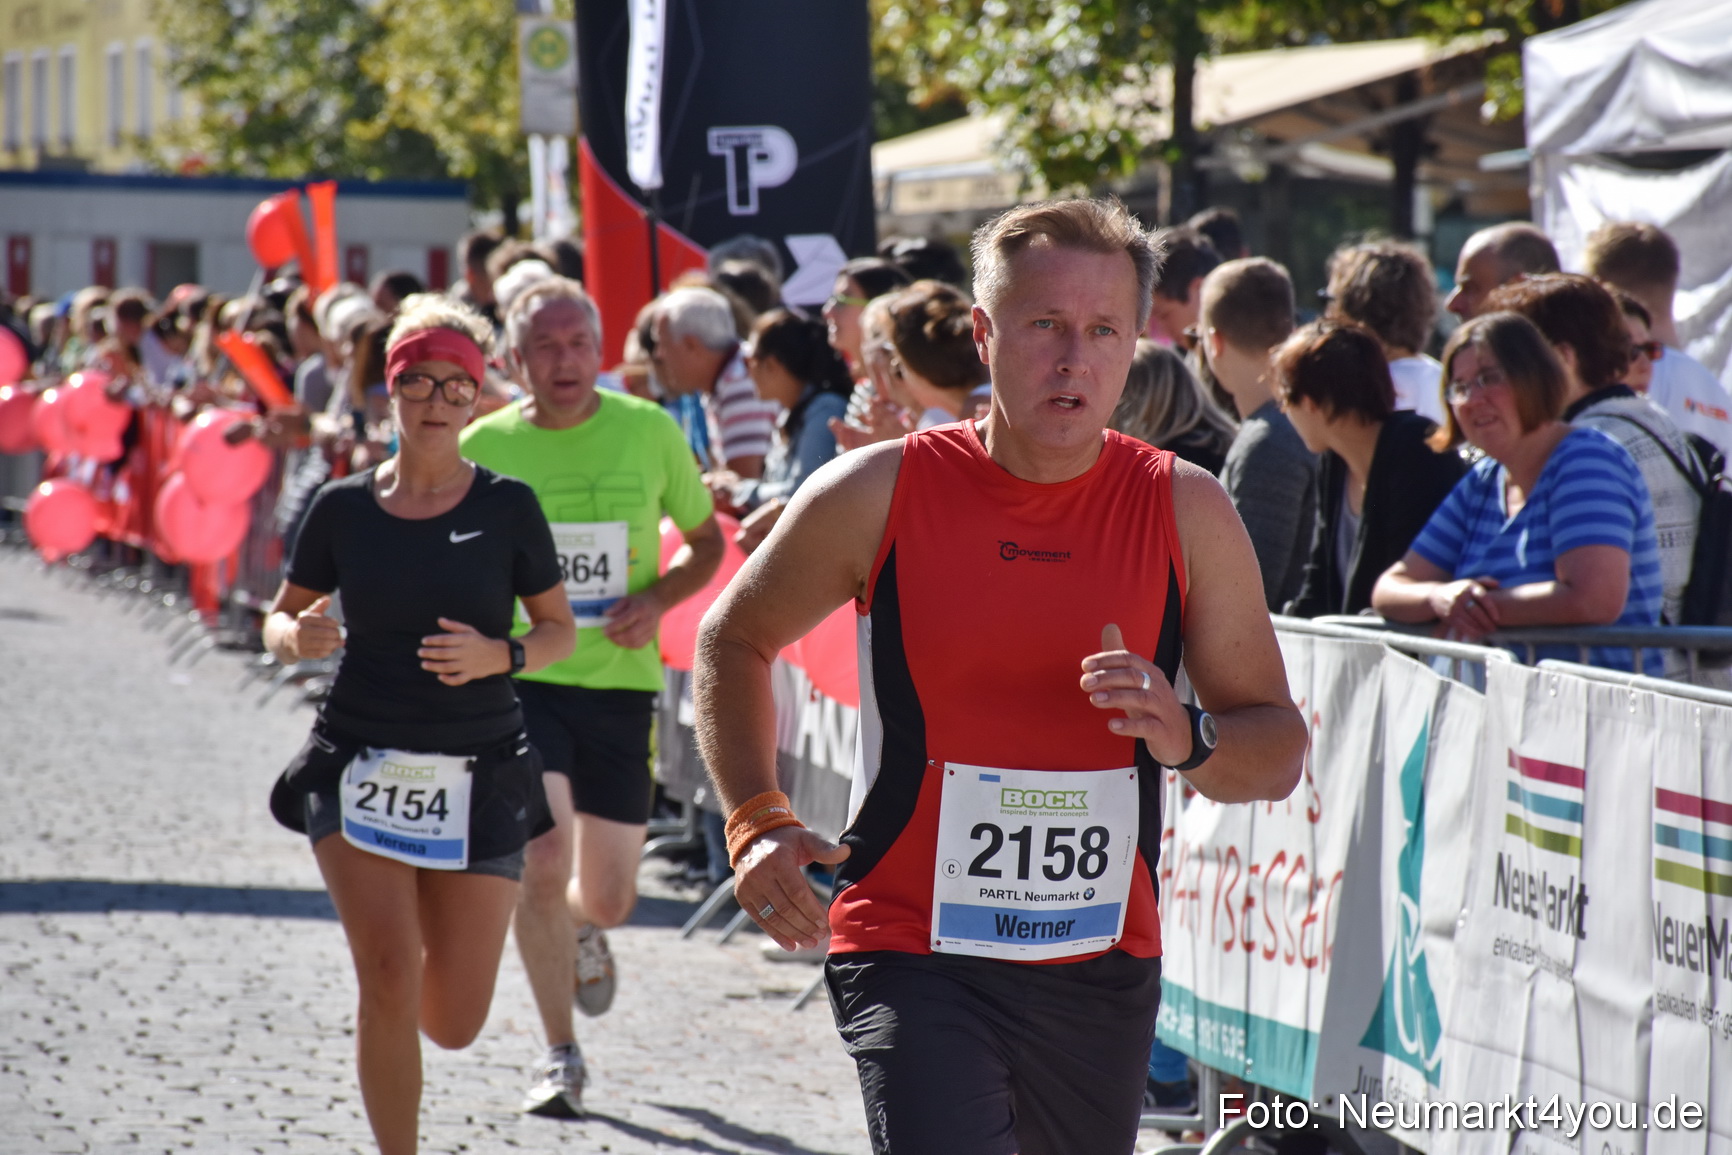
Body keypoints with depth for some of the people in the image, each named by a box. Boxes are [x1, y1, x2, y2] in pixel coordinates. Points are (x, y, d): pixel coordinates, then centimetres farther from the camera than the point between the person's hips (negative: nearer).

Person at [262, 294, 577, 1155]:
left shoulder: (506, 507, -3)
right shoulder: (343, 506, 1)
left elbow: (560, 631, 4)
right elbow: (280, 617, 11)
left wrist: (499, 655, -16)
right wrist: (297, 639, -12)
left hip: (478, 776, 0)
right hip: (359, 768, 0)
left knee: (455, 1024, 3)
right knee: (387, 983, -16)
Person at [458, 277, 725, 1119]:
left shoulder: (650, 432, -3)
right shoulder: (484, 447, -3)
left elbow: (707, 542, 9)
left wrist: (657, 601, -9)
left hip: (619, 680, 1)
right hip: (520, 677, -1)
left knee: (608, 897, 6)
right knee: (541, 864, -16)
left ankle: (584, 933, 46)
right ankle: (562, 1058, 0)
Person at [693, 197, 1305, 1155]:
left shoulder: (1185, 511, 0)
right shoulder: (879, 492, -5)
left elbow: (1278, 755, 4)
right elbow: (733, 642, 12)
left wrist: (1184, 739, -18)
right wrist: (756, 822, -1)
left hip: (1105, 968, 3)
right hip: (912, 958, -3)